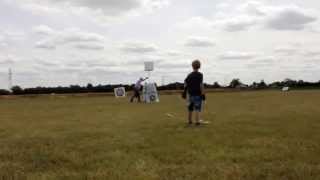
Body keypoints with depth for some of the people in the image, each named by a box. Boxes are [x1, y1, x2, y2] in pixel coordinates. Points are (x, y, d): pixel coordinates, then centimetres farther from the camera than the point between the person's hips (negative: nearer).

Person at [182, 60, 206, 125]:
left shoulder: (189, 75, 7)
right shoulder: (200, 75, -8)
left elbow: (186, 85, 10)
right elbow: (201, 85, -14)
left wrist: (184, 93, 19)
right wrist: (203, 94, -11)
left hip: (190, 94, 5)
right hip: (198, 94, -5)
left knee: (190, 108, 15)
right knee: (198, 108, -2)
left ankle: (189, 121, 25)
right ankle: (197, 121, -10)